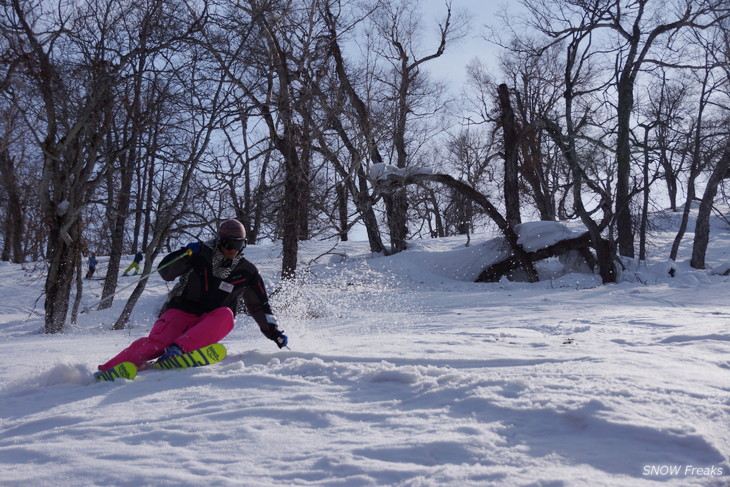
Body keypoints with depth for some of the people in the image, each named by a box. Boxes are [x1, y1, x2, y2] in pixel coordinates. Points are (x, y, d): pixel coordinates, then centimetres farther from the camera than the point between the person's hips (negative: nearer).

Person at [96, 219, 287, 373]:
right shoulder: (201, 254, -4)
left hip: (209, 323, 2)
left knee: (226, 315, -32)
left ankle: (178, 349, -43)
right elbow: (164, 272, -4)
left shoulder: (247, 272, 1)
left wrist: (273, 331, 5)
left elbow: (260, 305, 11)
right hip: (181, 310, -1)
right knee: (158, 342, -29)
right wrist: (184, 254, -21)